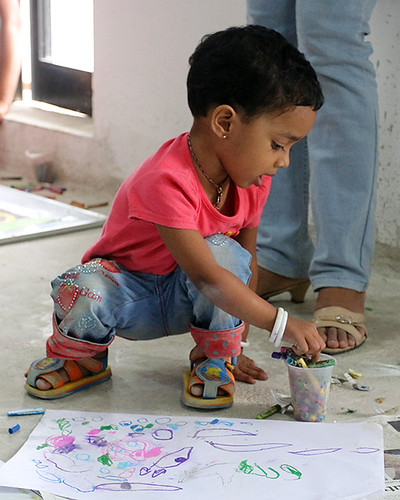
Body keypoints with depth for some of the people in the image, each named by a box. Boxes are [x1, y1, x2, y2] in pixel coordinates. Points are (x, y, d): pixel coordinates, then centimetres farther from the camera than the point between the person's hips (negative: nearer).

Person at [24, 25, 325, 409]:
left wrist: (234, 344, -4)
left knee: (225, 252, -28)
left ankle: (216, 361, -6)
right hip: (130, 294, -5)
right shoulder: (167, 182, -34)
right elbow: (206, 278, -39)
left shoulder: (252, 183, -10)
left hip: (189, 299, 5)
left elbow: (246, 263, 0)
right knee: (81, 292, -37)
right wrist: (281, 324, -39)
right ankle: (80, 357, -1)